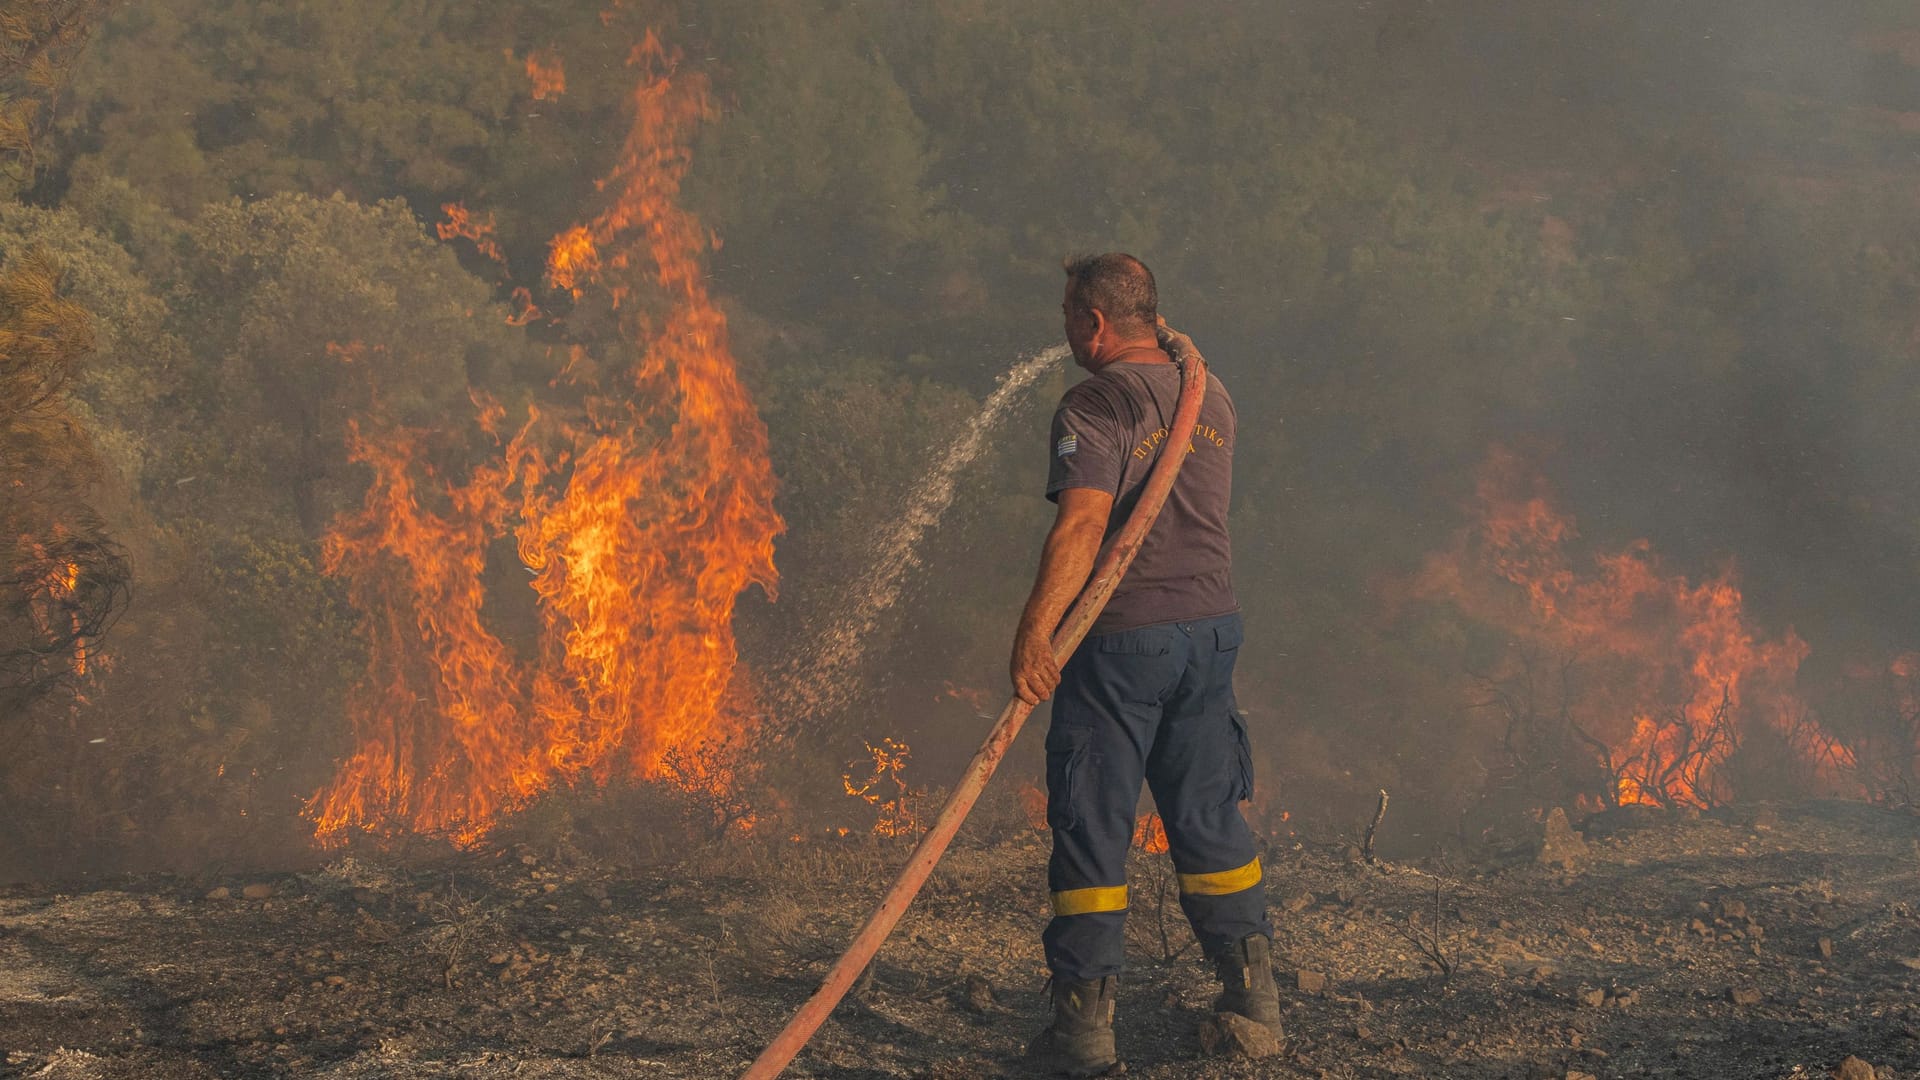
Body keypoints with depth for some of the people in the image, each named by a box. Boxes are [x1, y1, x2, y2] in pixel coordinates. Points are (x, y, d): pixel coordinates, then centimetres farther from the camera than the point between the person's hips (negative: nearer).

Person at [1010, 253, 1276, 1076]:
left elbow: (1083, 521, -24)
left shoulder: (1098, 404, -12)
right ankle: (1254, 993, 23)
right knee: (1209, 816, 17)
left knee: (1092, 825, 0)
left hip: (1122, 637, -7)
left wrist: (1036, 630, -29)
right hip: (1212, 625, 7)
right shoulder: (1210, 399, 10)